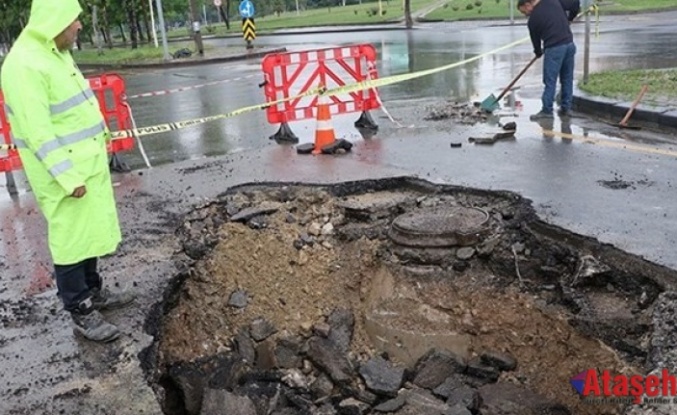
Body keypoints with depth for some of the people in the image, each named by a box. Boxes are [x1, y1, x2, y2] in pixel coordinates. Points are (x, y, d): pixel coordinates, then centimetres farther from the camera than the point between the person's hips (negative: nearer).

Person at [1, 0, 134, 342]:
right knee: (71, 240, 0)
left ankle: (94, 293, 34)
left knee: (89, 234, 19)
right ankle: (82, 315, 12)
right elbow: (38, 131, -24)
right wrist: (68, 177, -25)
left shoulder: (54, 54, 10)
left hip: (86, 163, 10)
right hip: (62, 171, -10)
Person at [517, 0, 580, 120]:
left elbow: (535, 38, 10)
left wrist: (538, 52, 30)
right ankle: (566, 108, 19)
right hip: (569, 44, 6)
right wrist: (569, 19, 26)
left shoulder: (533, 19, -1)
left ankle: (547, 110, 2)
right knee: (567, 78, 13)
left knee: (550, 81, 0)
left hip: (554, 48, -6)